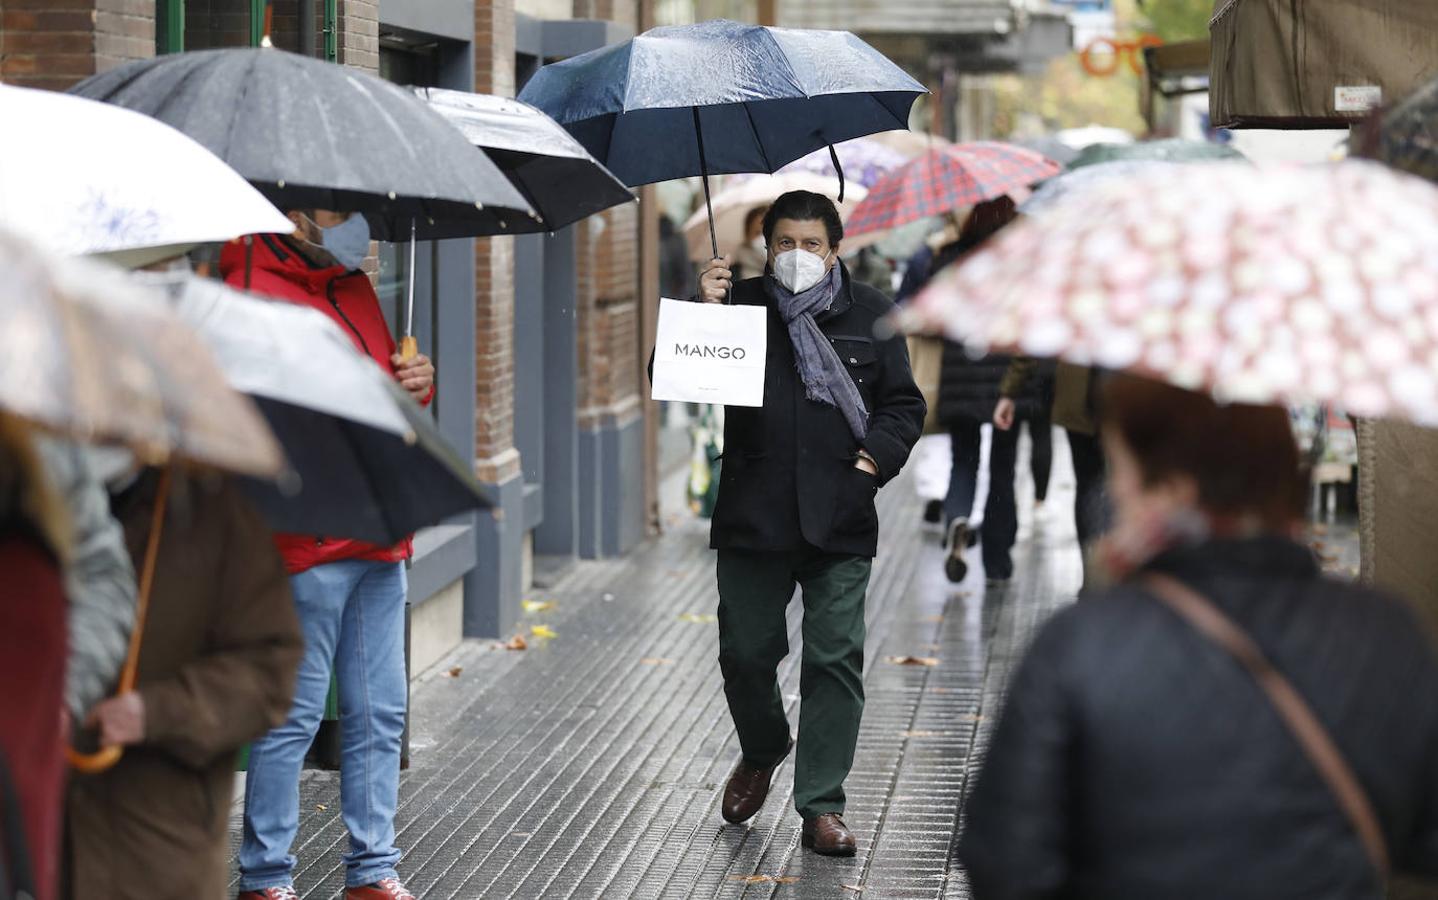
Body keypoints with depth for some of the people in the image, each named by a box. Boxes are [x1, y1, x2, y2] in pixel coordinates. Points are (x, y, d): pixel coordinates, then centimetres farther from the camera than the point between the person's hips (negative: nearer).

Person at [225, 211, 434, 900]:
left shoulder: (353, 285, 17)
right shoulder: (250, 294, -10)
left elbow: (387, 374, 30)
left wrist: (417, 381, 8)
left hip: (378, 541, 8)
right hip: (307, 547, -8)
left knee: (379, 715, 11)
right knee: (294, 715, -2)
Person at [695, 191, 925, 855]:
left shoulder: (869, 314, 7)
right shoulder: (741, 304, 5)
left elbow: (903, 402, 11)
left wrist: (877, 456, -5)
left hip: (839, 523, 0)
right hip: (752, 517, 1)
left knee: (835, 659, -3)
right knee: (745, 652, 9)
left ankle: (821, 806, 4)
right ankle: (761, 754, 39)